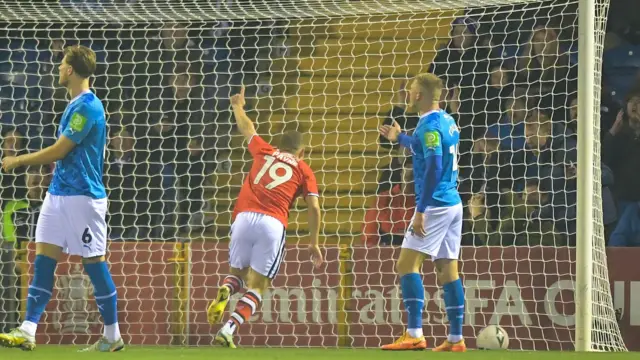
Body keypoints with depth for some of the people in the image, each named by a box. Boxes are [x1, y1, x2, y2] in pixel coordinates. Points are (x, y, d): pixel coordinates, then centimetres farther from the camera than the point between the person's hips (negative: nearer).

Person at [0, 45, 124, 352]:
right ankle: (27, 332, -2)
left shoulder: (87, 107, -16)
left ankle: (112, 336, 8)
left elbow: (58, 151, -16)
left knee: (94, 263, -1)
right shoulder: (75, 105, 15)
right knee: (43, 260, 1)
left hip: (82, 197, -9)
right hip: (58, 194, 9)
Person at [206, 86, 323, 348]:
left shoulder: (264, 152, 23)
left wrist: (238, 106, 59)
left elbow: (246, 128, 40)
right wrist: (314, 244, 14)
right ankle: (228, 330, -17)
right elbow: (314, 208, 7)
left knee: (237, 274, 19)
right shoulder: (303, 170, 17)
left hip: (244, 217, 2)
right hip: (273, 223, -2)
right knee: (257, 286, 3)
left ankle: (225, 292, -17)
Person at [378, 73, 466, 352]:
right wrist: (400, 138, 43)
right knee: (448, 269, 9)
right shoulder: (447, 122, 13)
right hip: (454, 204, 9)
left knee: (407, 265, -9)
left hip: (436, 204, -9)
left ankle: (415, 335, -17)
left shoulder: (430, 126, -15)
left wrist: (421, 210, -22)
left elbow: (433, 168, -22)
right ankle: (456, 339, 8)